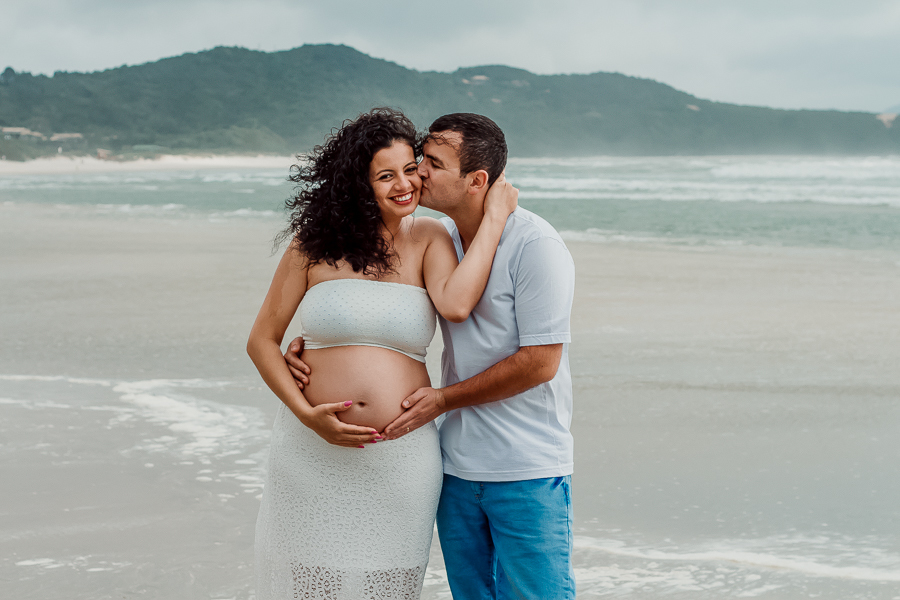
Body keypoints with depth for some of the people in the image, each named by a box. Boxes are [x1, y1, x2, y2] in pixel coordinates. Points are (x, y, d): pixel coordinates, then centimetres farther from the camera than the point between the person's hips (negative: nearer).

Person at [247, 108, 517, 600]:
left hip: (401, 460, 0)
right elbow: (261, 341, 3)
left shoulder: (429, 239, 2)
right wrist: (307, 414, -10)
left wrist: (494, 217, -15)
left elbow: (455, 305, -20)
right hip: (312, 450, 0)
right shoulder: (315, 244, 0)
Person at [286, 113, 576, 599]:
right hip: (457, 466, 7)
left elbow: (540, 362, -18)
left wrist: (443, 400, -14)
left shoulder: (536, 245, -15)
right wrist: (308, 343, -1)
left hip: (527, 472, -7)